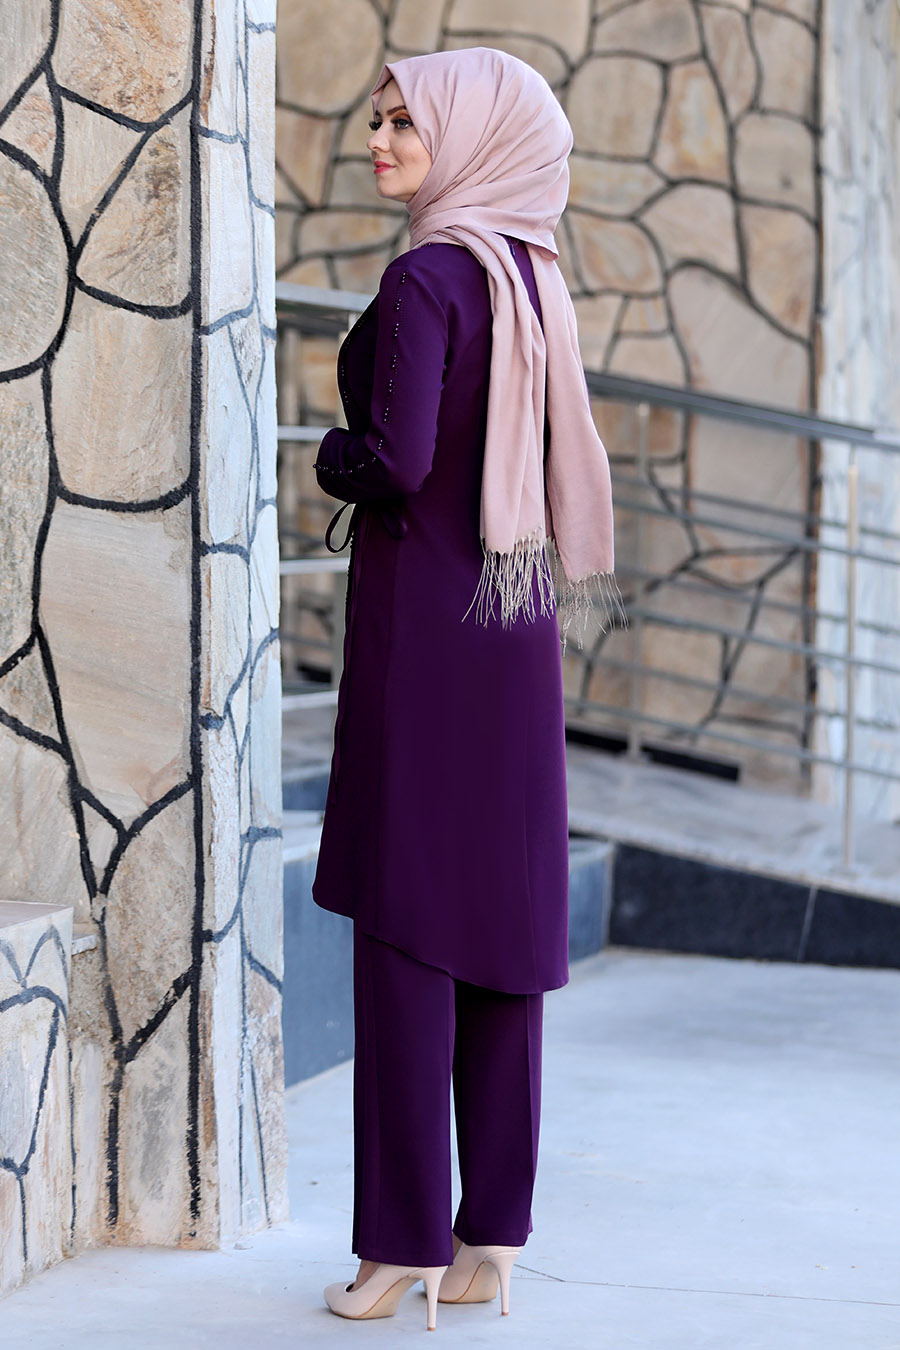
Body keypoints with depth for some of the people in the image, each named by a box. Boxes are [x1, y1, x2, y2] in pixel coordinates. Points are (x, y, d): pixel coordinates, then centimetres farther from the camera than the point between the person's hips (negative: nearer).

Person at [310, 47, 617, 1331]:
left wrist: (332, 457, -2)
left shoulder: (425, 278, -13)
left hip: (423, 617, -8)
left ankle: (408, 1239, 1)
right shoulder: (533, 281, 12)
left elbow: (398, 461, -23)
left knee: (404, 923, -3)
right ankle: (491, 1238, 13)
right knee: (504, 919, 8)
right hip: (514, 623, 8)